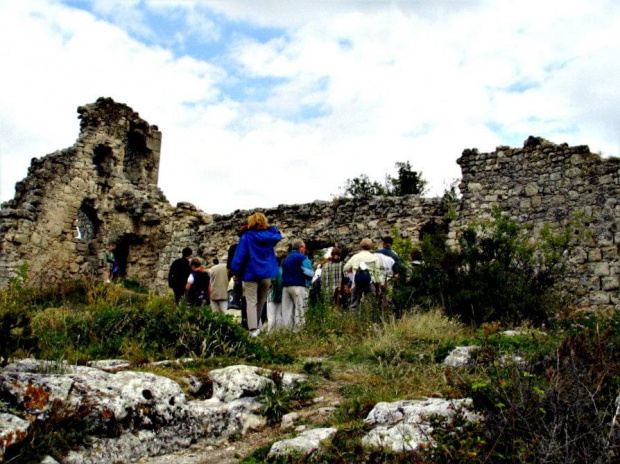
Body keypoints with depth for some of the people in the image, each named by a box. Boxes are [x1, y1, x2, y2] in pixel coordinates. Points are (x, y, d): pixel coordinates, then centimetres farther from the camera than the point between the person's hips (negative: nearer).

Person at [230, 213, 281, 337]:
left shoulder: (246, 237, -8)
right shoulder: (269, 236, 1)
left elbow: (239, 256, -11)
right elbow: (278, 236, 25)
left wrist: (235, 271, -4)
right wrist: (270, 227, 15)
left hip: (250, 274, -3)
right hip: (266, 273, 3)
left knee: (251, 301, -5)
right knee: (261, 301, 16)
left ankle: (253, 329, -18)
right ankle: (256, 326, 25)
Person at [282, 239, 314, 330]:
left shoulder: (286, 258, 22)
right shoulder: (302, 257, -1)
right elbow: (309, 273, -8)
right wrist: (309, 279, 10)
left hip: (285, 286, 7)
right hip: (298, 286, -7)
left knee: (286, 311, 4)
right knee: (300, 310, -8)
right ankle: (298, 331, -15)